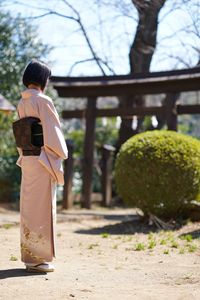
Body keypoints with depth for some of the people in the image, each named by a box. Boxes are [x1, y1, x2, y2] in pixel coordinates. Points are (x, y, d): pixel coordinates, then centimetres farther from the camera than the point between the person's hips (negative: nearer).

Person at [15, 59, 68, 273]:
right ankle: (38, 258, -1)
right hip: (43, 160, -8)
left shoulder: (21, 103, 10)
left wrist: (24, 156, 18)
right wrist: (60, 156, -4)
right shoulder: (43, 101, -13)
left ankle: (29, 255, 18)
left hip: (27, 159, 8)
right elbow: (52, 135, -14)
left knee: (28, 207, 11)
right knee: (42, 207, -4)